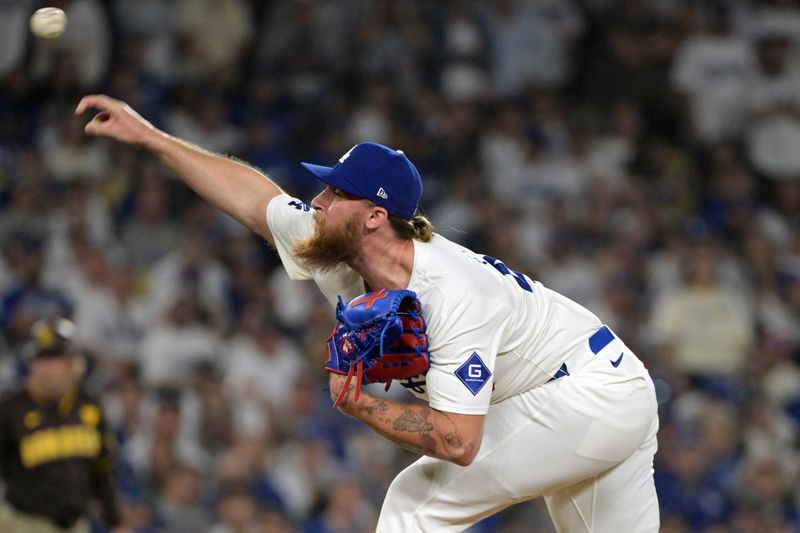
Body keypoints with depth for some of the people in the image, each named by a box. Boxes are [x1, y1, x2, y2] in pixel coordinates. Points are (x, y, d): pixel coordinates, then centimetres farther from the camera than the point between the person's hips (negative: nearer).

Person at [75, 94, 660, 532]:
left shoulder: (452, 294, -29)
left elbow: (458, 441, -33)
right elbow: (256, 198, 9)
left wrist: (355, 402, -24)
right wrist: (150, 136, 9)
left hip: (585, 396, -9)